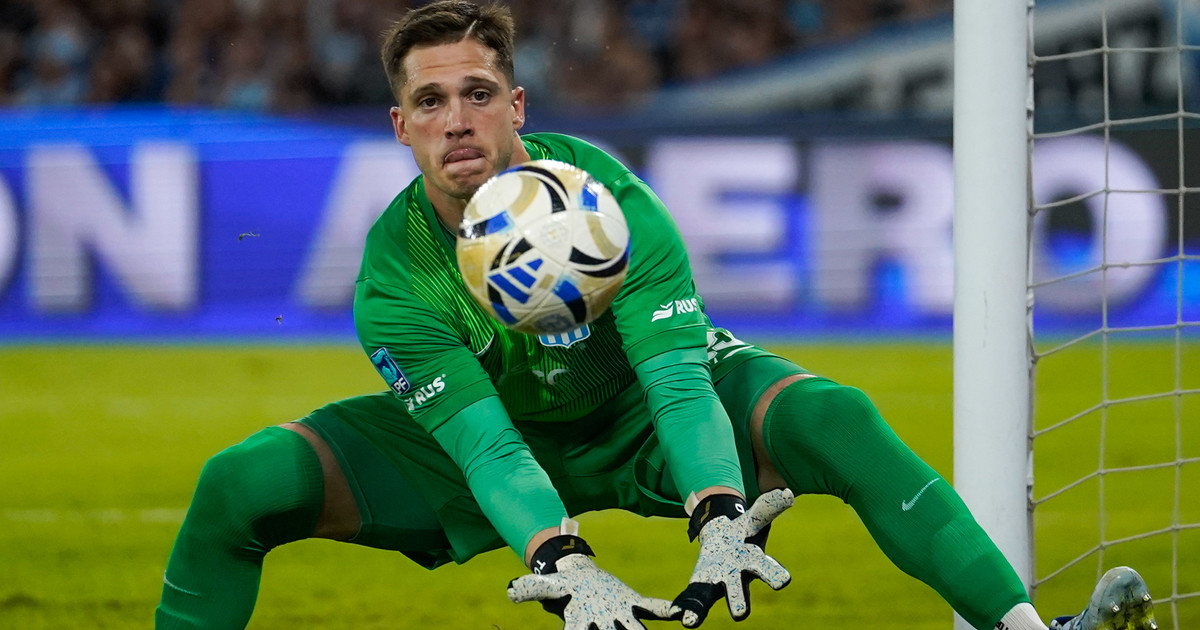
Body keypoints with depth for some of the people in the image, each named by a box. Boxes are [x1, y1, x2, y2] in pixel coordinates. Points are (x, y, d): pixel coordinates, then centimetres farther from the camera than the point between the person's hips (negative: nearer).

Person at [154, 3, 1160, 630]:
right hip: (482, 437, 1)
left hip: (635, 422, -1)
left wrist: (718, 520, -55)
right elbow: (484, 443, -35)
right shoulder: (393, 277, -25)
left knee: (831, 418, -30)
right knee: (240, 485, -20)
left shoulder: (605, 198, -28)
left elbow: (678, 380, -36)